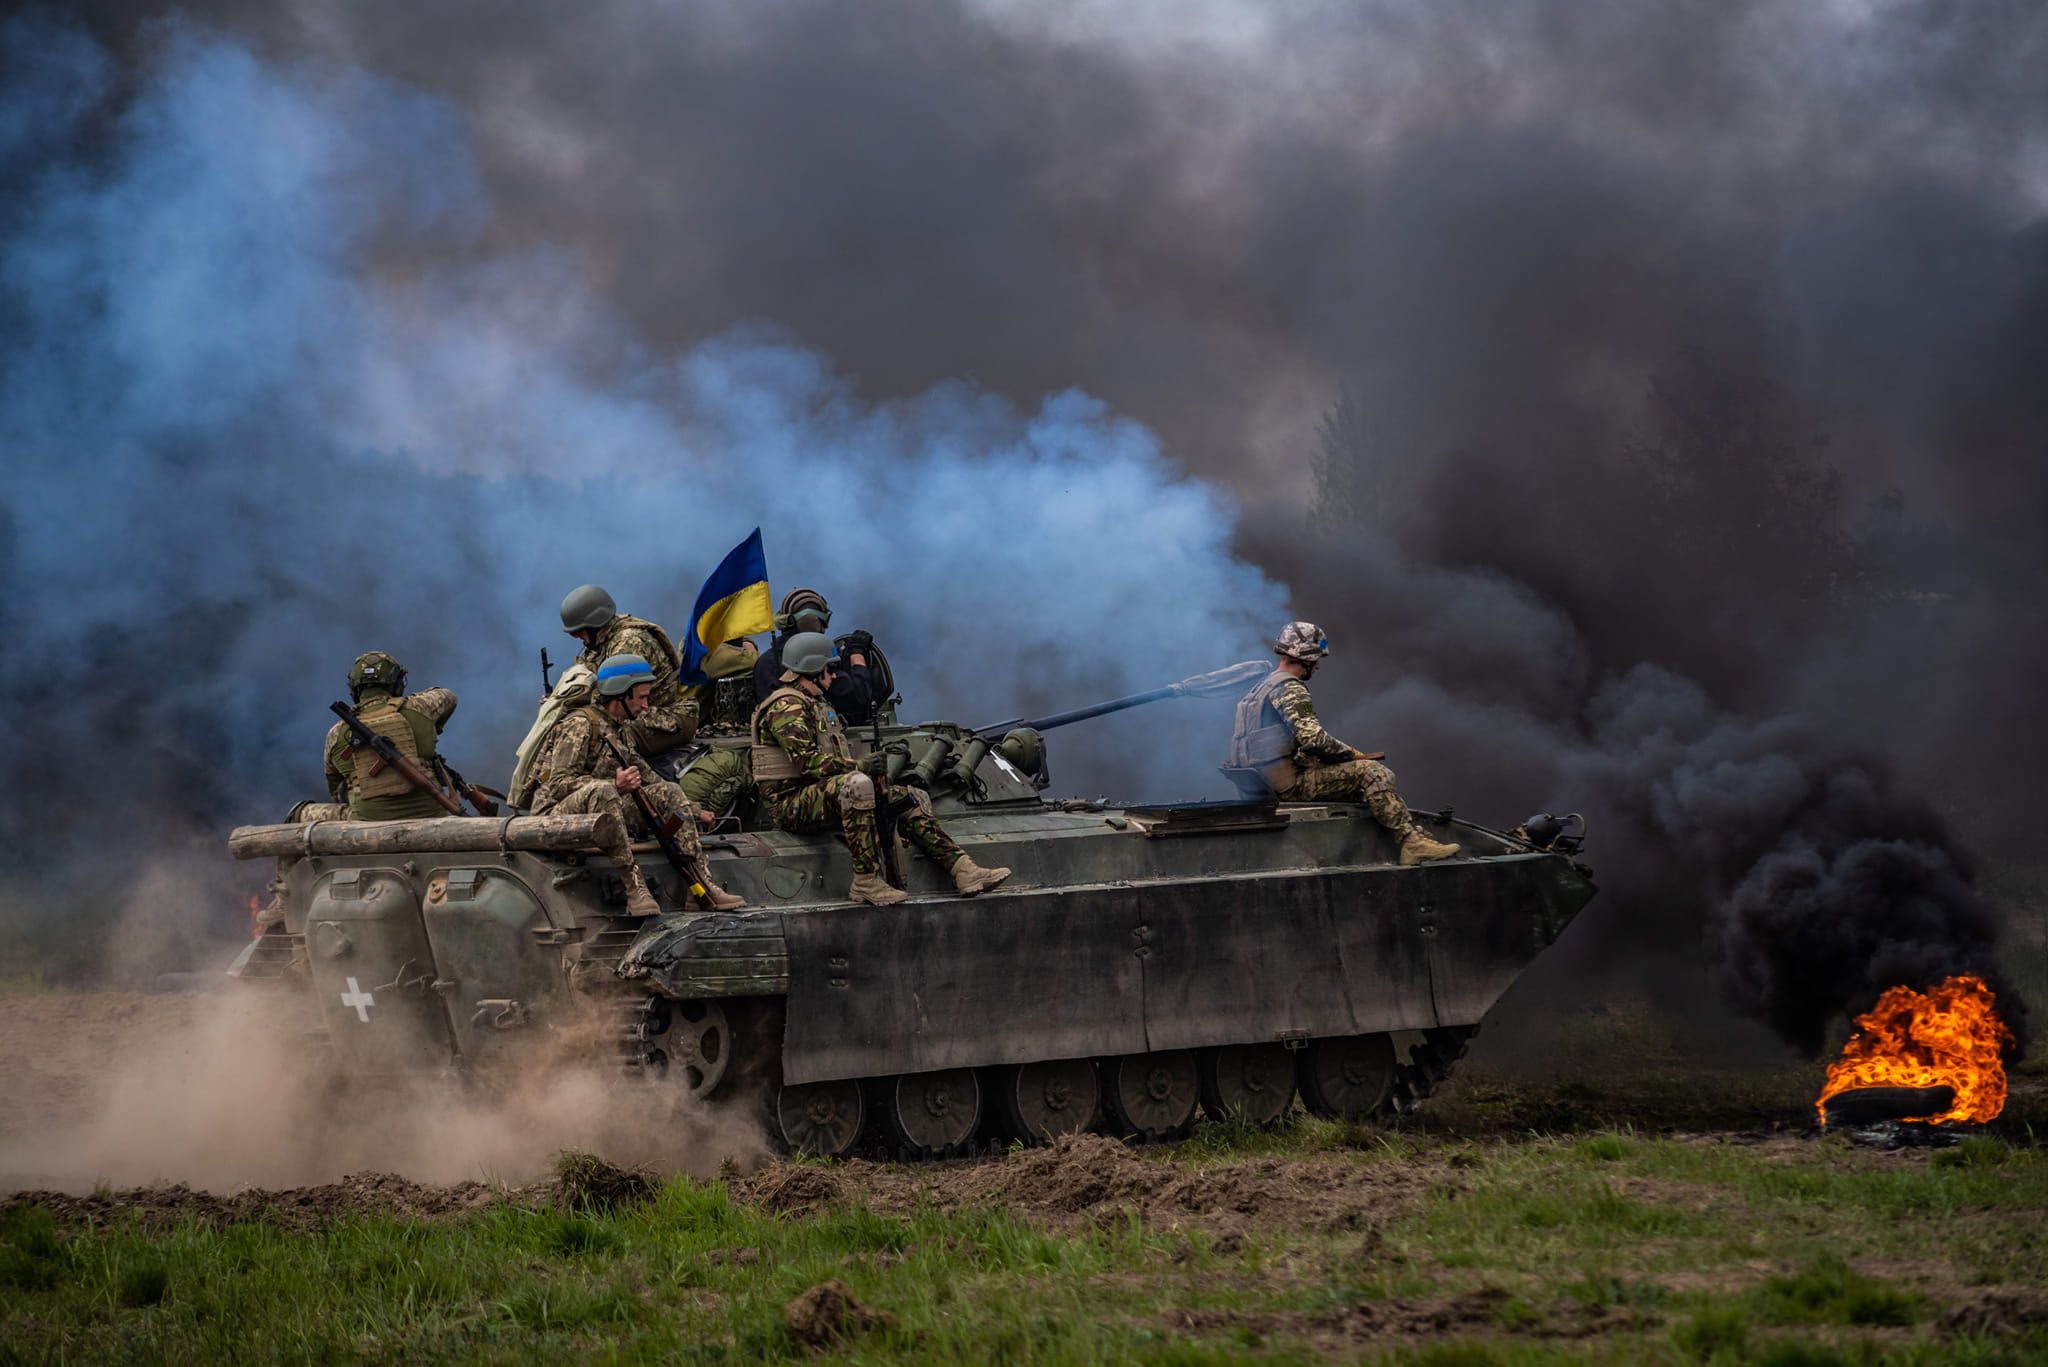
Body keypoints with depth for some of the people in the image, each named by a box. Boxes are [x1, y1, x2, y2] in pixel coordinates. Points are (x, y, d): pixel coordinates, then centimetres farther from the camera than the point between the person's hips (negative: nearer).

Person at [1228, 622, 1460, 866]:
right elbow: (1312, 738, -23)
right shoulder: (1289, 688, -12)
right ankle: (1412, 841, -24)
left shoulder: (1266, 685, 22)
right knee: (1371, 773, -16)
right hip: (1289, 783, -10)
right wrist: (1350, 753, -7)